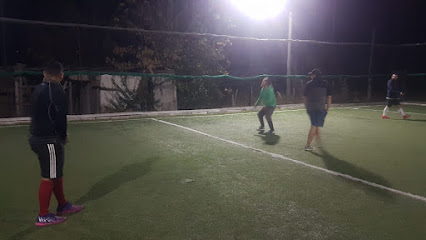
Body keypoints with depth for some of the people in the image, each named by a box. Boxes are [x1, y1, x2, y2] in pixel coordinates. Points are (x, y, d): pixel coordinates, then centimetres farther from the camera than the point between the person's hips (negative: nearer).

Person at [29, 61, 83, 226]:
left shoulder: (39, 89, 10)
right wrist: (63, 136, -1)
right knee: (49, 178, 1)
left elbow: (40, 114, 13)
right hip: (49, 140, -9)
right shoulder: (56, 91, -17)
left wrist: (61, 135, 9)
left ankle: (63, 205, 34)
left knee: (56, 174, 20)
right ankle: (43, 216, 12)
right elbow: (60, 118, -18)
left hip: (37, 137, 9)